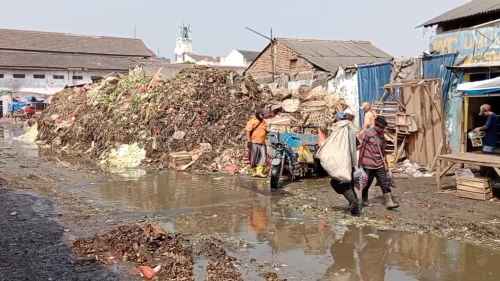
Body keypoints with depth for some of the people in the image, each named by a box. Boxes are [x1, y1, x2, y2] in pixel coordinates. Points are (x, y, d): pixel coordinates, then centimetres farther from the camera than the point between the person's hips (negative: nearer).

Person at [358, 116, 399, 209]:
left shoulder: (381, 135, 11)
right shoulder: (367, 133, -9)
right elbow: (362, 147, -8)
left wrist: (384, 162, 21)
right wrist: (360, 161, -7)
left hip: (379, 165, 5)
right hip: (368, 164, -5)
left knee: (385, 183, -3)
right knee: (366, 183, 7)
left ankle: (389, 202, -3)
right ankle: (364, 200, 25)